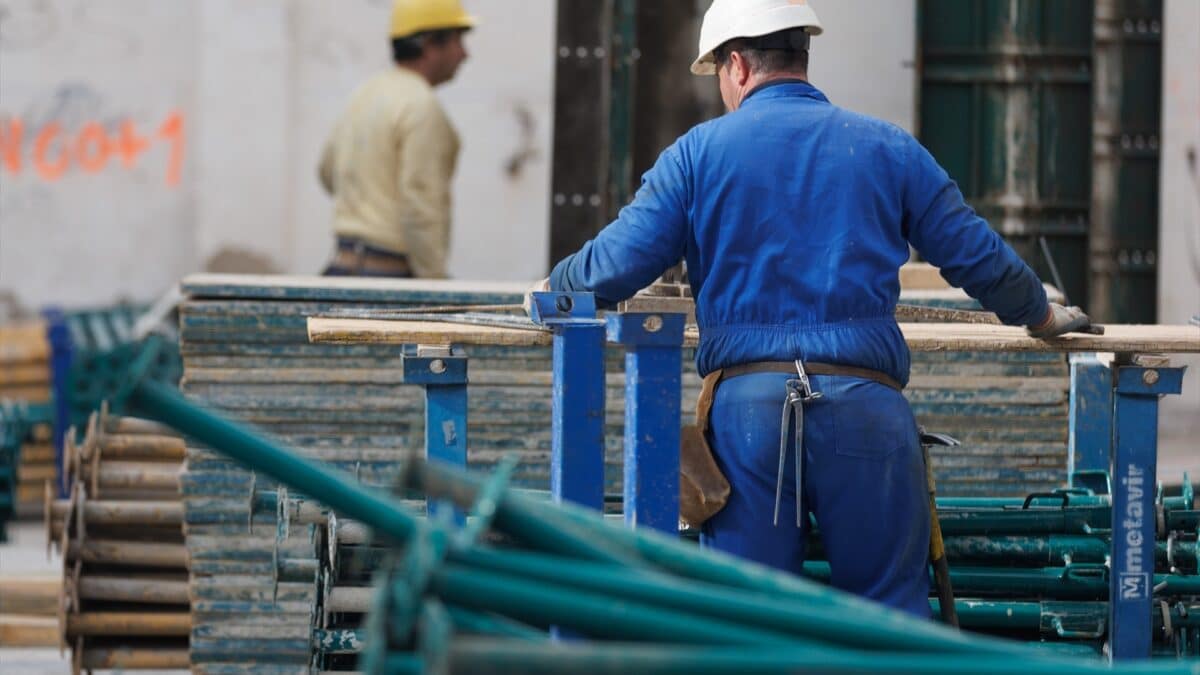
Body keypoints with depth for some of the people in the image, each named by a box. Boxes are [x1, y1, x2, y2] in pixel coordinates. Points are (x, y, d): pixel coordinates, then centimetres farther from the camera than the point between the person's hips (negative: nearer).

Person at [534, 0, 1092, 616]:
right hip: (867, 404, 1)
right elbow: (979, 258, 14)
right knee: (891, 606, 7)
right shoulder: (889, 149, 11)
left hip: (745, 401, -1)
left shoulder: (697, 151, 6)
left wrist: (552, 288, 23)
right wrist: (1041, 317, 33)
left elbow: (616, 265, 1)